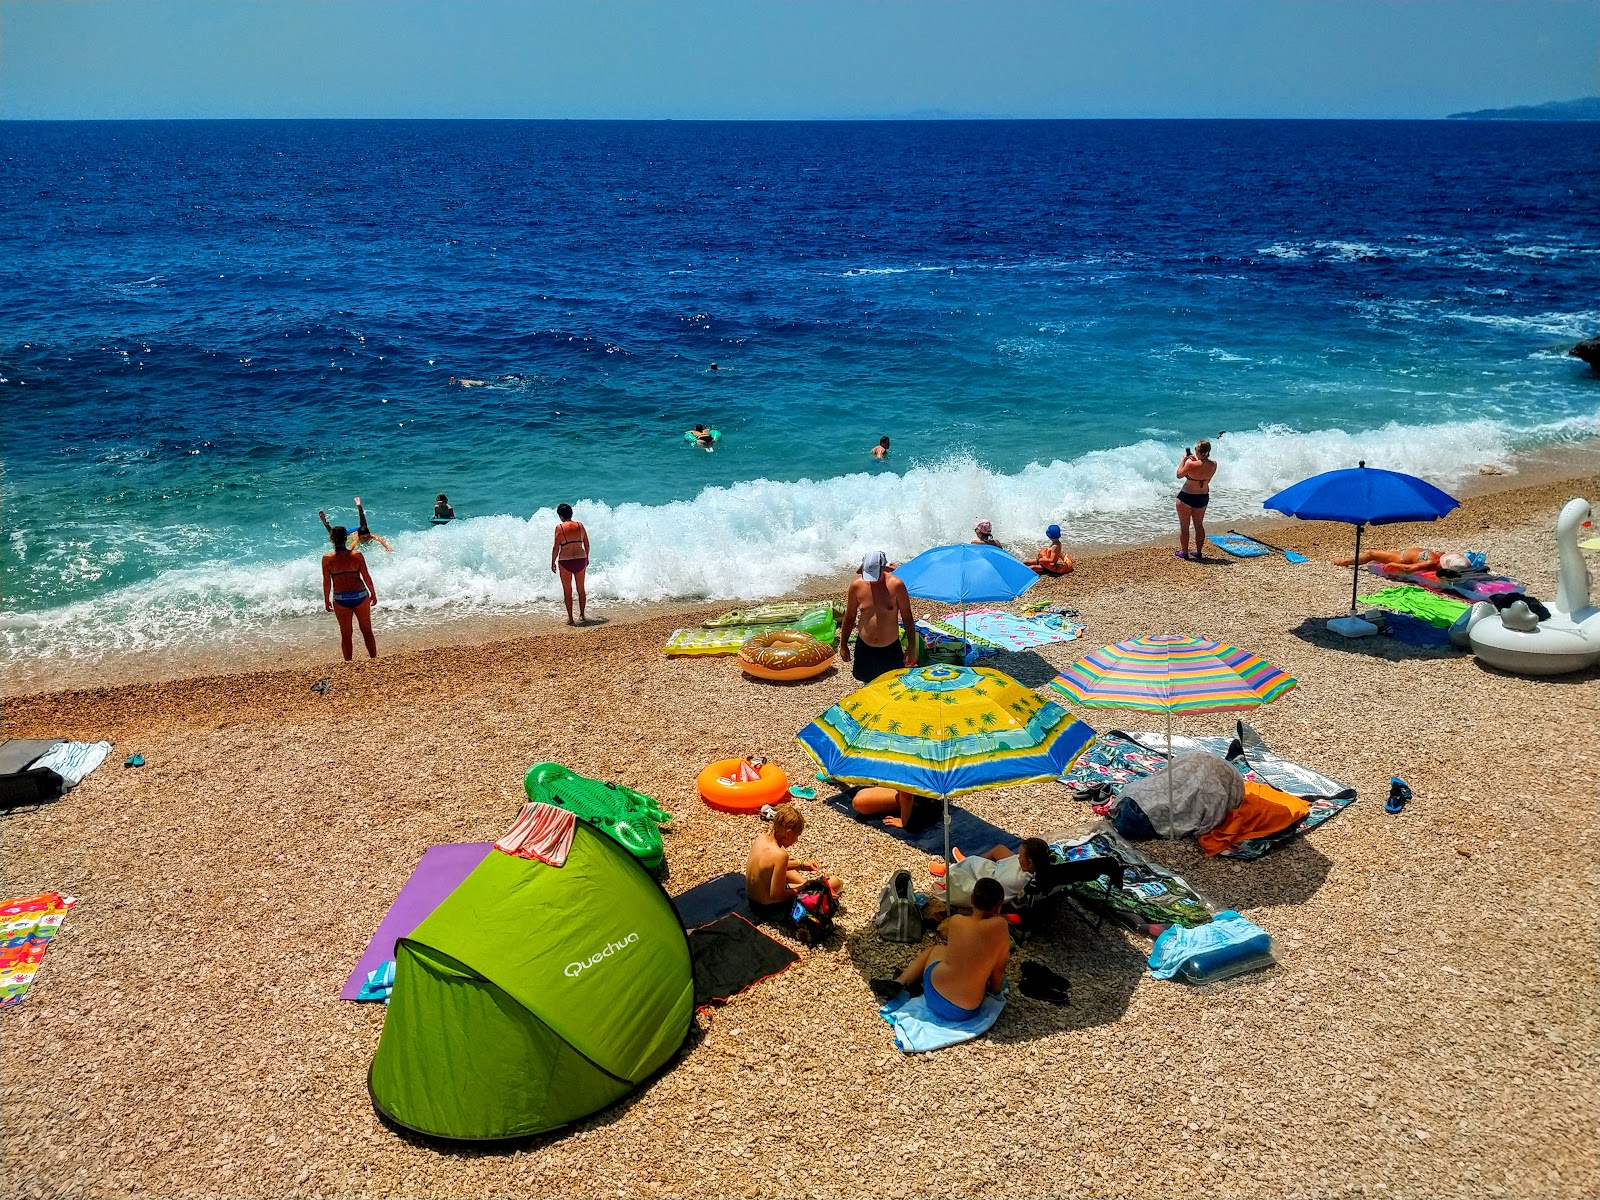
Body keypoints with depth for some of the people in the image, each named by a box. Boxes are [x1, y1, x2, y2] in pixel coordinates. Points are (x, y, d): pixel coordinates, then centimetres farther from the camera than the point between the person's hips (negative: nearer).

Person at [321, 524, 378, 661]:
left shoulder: (327, 559, -7)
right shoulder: (357, 555, -8)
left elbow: (327, 582, -2)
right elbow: (366, 576, -3)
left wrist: (326, 601, 10)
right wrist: (373, 594, 10)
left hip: (340, 599, 0)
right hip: (360, 595, 0)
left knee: (345, 635, 12)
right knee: (367, 630, 16)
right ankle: (374, 658, 23)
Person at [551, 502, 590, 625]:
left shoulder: (560, 528, -9)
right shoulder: (580, 525, 2)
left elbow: (556, 547, -9)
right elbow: (587, 544, 8)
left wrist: (553, 562, 3)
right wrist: (586, 558, 22)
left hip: (565, 561, -3)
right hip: (580, 559, 3)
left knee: (567, 591, 9)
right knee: (581, 589, 17)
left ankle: (570, 618, 11)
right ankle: (582, 615, 25)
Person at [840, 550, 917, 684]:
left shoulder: (896, 585, -14)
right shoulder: (857, 586, -8)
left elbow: (907, 617, -5)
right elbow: (850, 617, 5)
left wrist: (911, 647, -4)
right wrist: (843, 645, 11)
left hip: (890, 648, -2)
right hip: (864, 647, 2)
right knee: (868, 683, 13)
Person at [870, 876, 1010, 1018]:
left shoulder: (955, 921, -6)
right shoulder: (1000, 926, -13)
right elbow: (999, 970, -1)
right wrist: (995, 990, 16)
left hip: (934, 996, 1)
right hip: (963, 1013, -1)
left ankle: (898, 983, 22)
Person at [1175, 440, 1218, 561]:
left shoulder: (1191, 464, -26)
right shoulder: (1213, 465, -9)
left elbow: (1179, 474, -10)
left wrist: (1184, 459, -2)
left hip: (1186, 497, -6)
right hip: (1203, 497, 6)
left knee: (1184, 526, 10)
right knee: (1199, 525, 20)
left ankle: (1184, 552, 16)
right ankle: (1199, 552, 25)